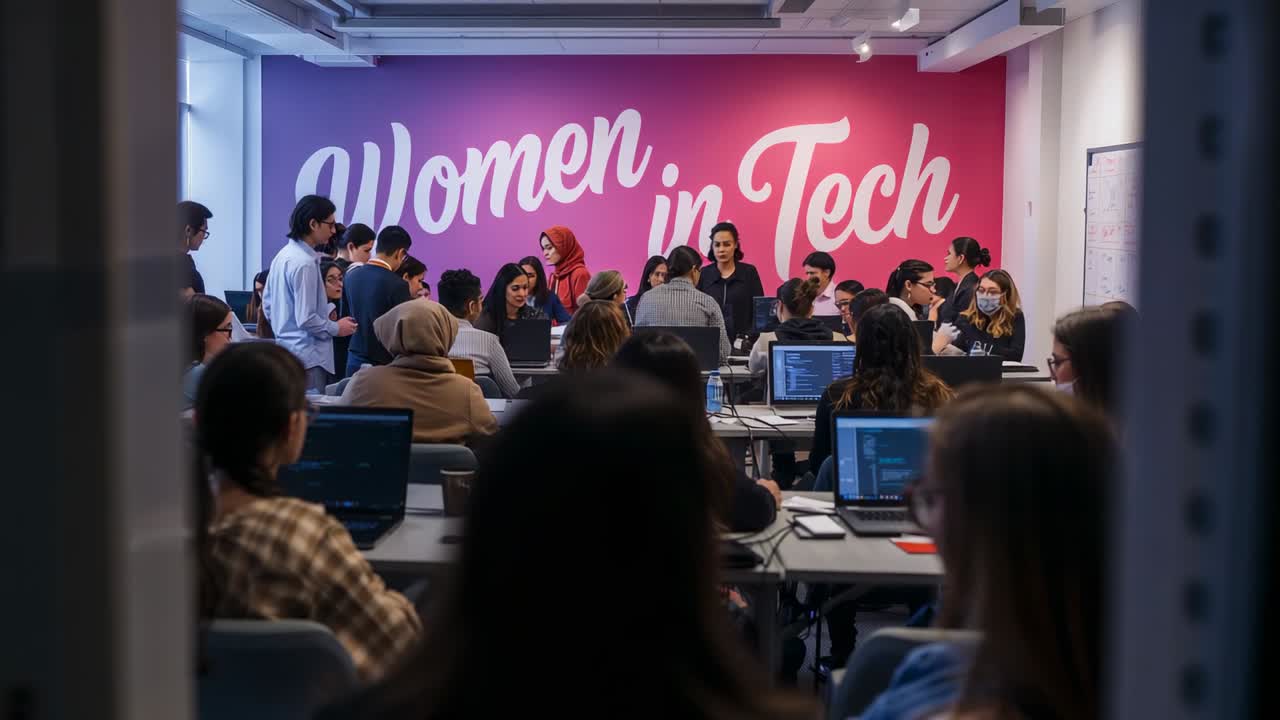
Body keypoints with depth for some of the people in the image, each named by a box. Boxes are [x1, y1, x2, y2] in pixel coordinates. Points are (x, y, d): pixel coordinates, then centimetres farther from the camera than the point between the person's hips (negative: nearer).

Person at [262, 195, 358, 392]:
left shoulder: (283, 255, 10)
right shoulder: (305, 263, -19)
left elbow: (267, 303, 17)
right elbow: (306, 319, -20)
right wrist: (336, 328, -6)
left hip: (286, 351, 10)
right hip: (307, 357, -10)